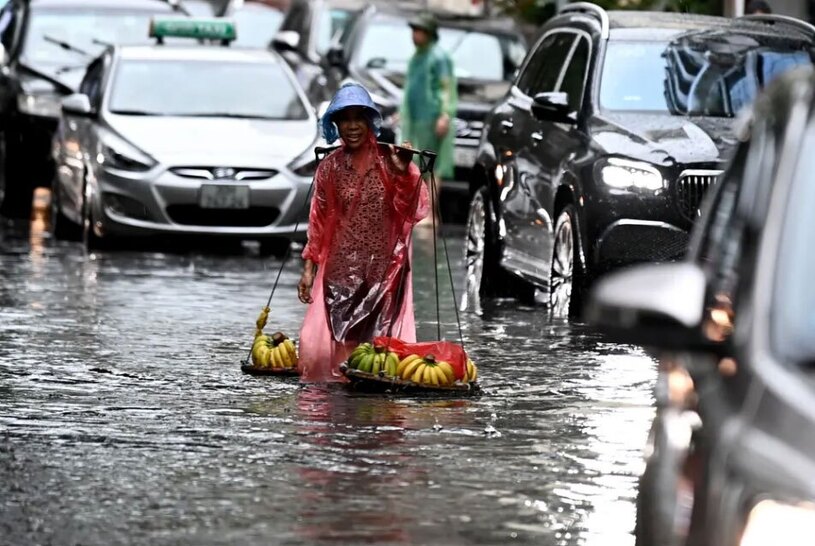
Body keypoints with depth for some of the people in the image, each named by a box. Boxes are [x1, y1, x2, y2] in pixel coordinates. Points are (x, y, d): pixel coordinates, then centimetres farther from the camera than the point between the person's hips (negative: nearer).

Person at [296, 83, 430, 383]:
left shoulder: (388, 160, -1)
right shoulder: (330, 167, 5)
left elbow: (411, 209, -8)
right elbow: (318, 220, 10)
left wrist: (404, 173, -23)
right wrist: (309, 267, 8)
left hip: (383, 268, -2)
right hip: (341, 268, 2)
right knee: (327, 341, -6)